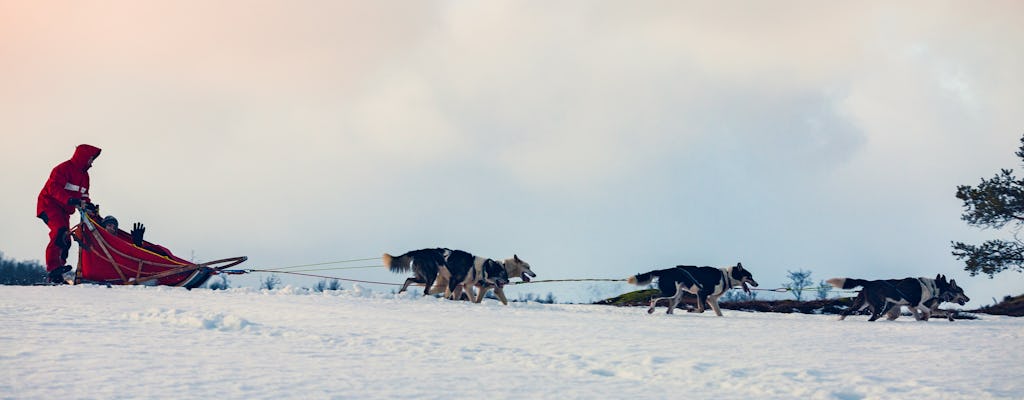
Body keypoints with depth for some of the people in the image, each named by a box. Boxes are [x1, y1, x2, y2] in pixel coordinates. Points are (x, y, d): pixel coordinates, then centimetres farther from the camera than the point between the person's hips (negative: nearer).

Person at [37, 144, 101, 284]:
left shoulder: (84, 175, 15)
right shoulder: (63, 169, -14)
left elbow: (83, 195, 18)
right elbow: (54, 188, -26)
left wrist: (88, 205, -4)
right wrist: (72, 200, -38)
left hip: (64, 210, 9)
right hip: (50, 205, -9)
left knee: (66, 241, 4)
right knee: (60, 232, -30)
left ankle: (56, 276, 9)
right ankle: (53, 269, -34)